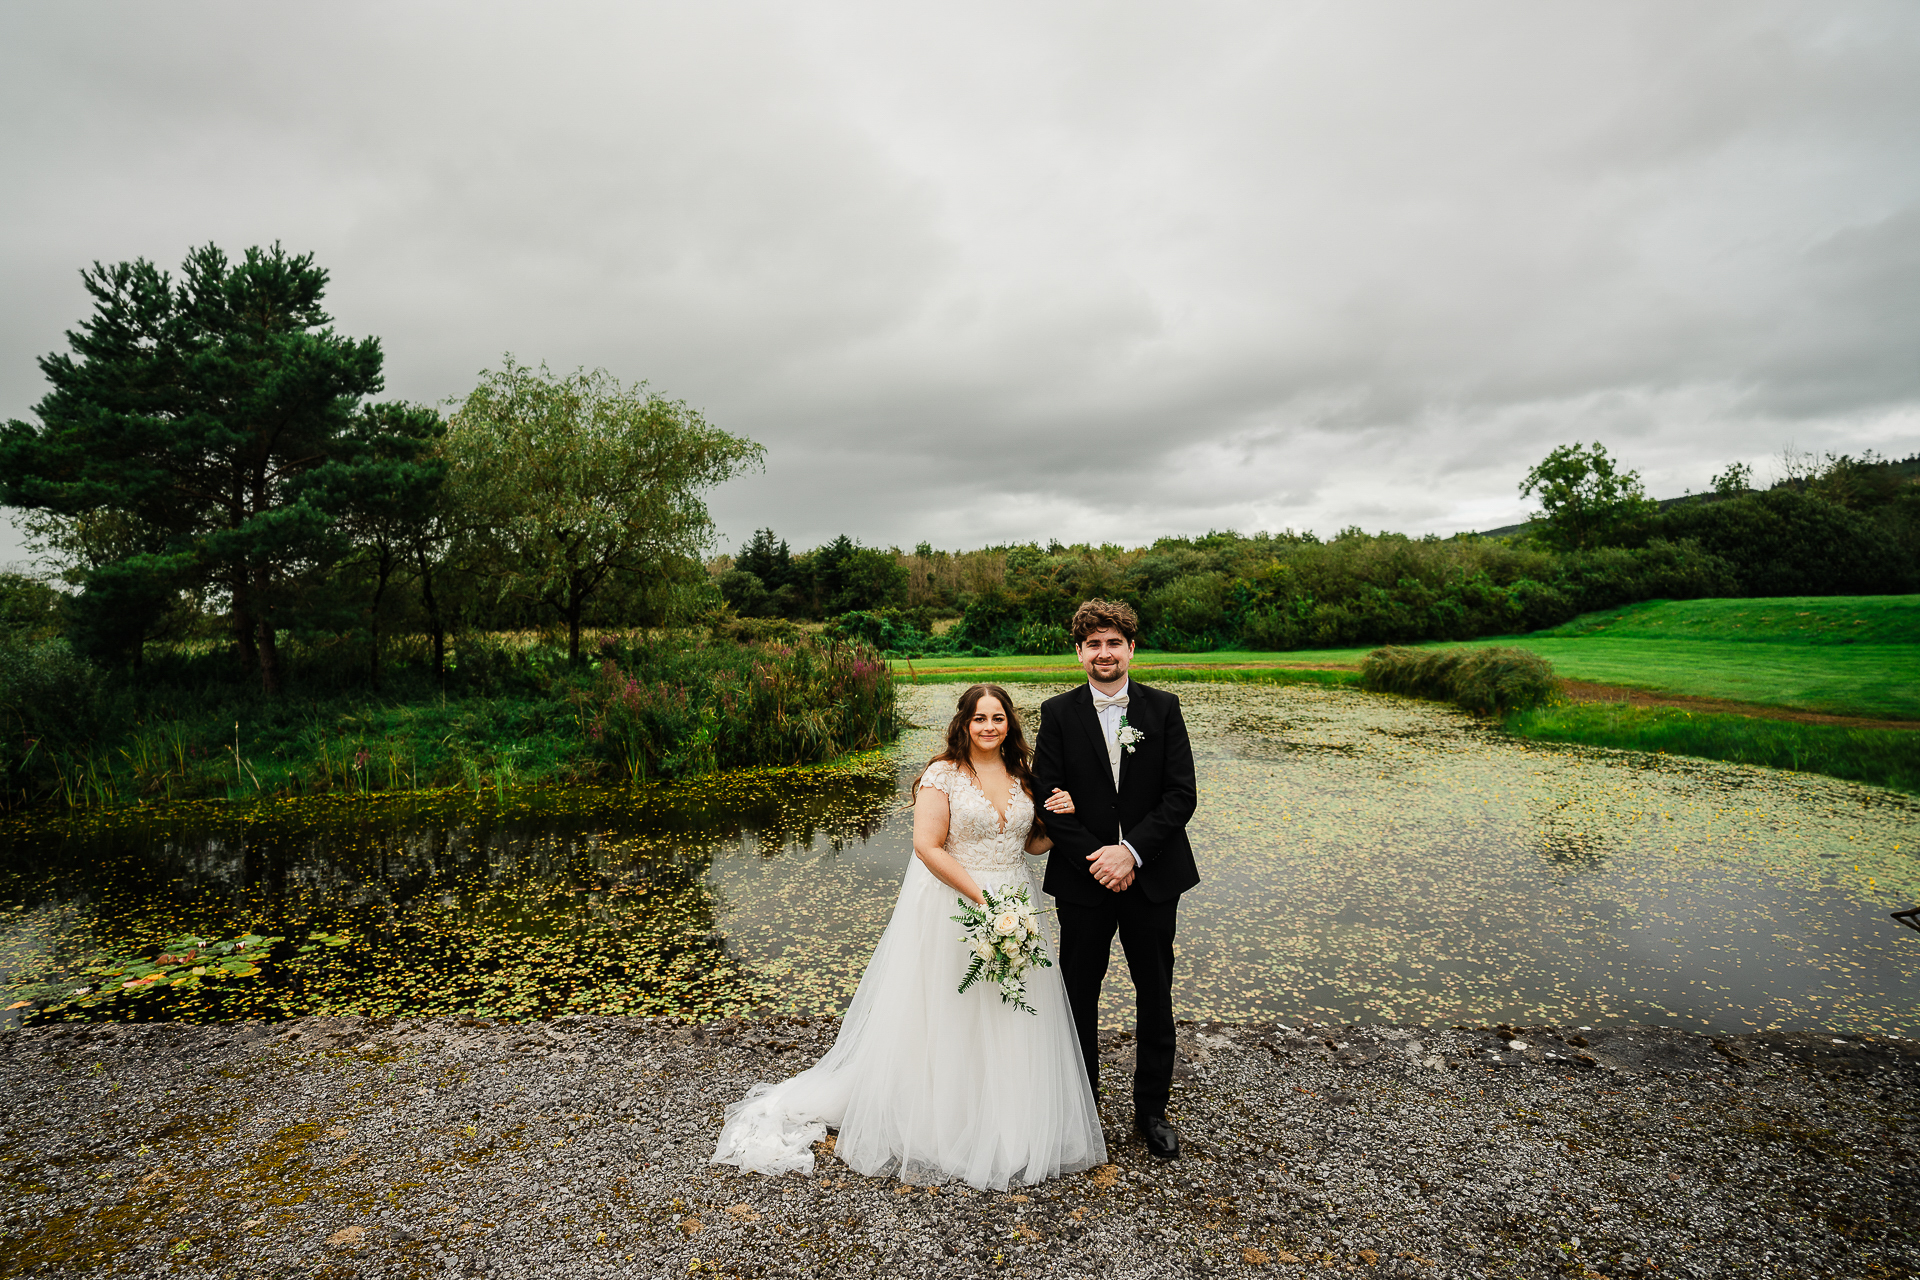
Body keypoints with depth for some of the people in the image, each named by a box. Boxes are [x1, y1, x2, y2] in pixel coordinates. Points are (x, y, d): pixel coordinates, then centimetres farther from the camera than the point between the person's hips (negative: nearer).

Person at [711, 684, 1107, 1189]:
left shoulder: (1023, 777, 6)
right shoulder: (943, 774, -11)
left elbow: (1033, 844, 13)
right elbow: (928, 847, -17)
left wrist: (1062, 818, -6)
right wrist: (981, 895, -20)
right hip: (952, 909, -5)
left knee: (1013, 1022, 14)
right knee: (948, 1019, 6)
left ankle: (1006, 1132, 34)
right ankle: (938, 1127, 28)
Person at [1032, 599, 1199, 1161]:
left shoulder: (1163, 708, -1)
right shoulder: (1057, 713, -3)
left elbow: (1182, 793, -6)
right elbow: (1048, 799, -6)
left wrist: (1132, 851, -16)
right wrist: (1095, 858, -14)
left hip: (1152, 877, 1)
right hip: (1084, 879, 0)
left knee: (1156, 997, 13)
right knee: (1079, 996, 12)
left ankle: (1151, 1109, 34)